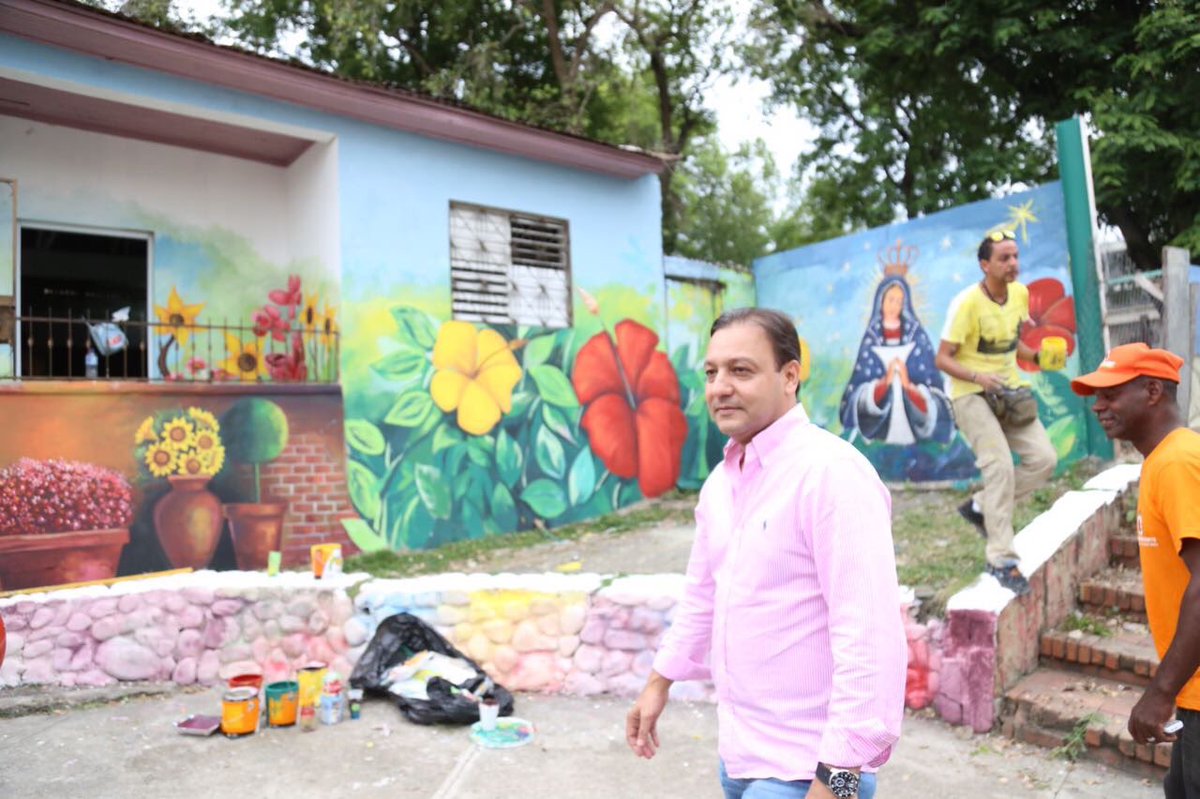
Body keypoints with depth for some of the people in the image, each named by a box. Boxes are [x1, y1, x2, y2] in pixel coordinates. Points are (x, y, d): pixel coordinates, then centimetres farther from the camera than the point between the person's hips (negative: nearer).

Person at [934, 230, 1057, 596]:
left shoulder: (1020, 294, 4)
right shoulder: (967, 303, -17)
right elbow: (942, 359, -16)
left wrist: (1036, 356, -1)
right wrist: (979, 377, -30)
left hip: (1009, 392, 7)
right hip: (971, 395, -7)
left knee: (1044, 458, -4)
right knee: (1000, 466, -18)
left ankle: (981, 507, 15)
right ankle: (1001, 559, -9)